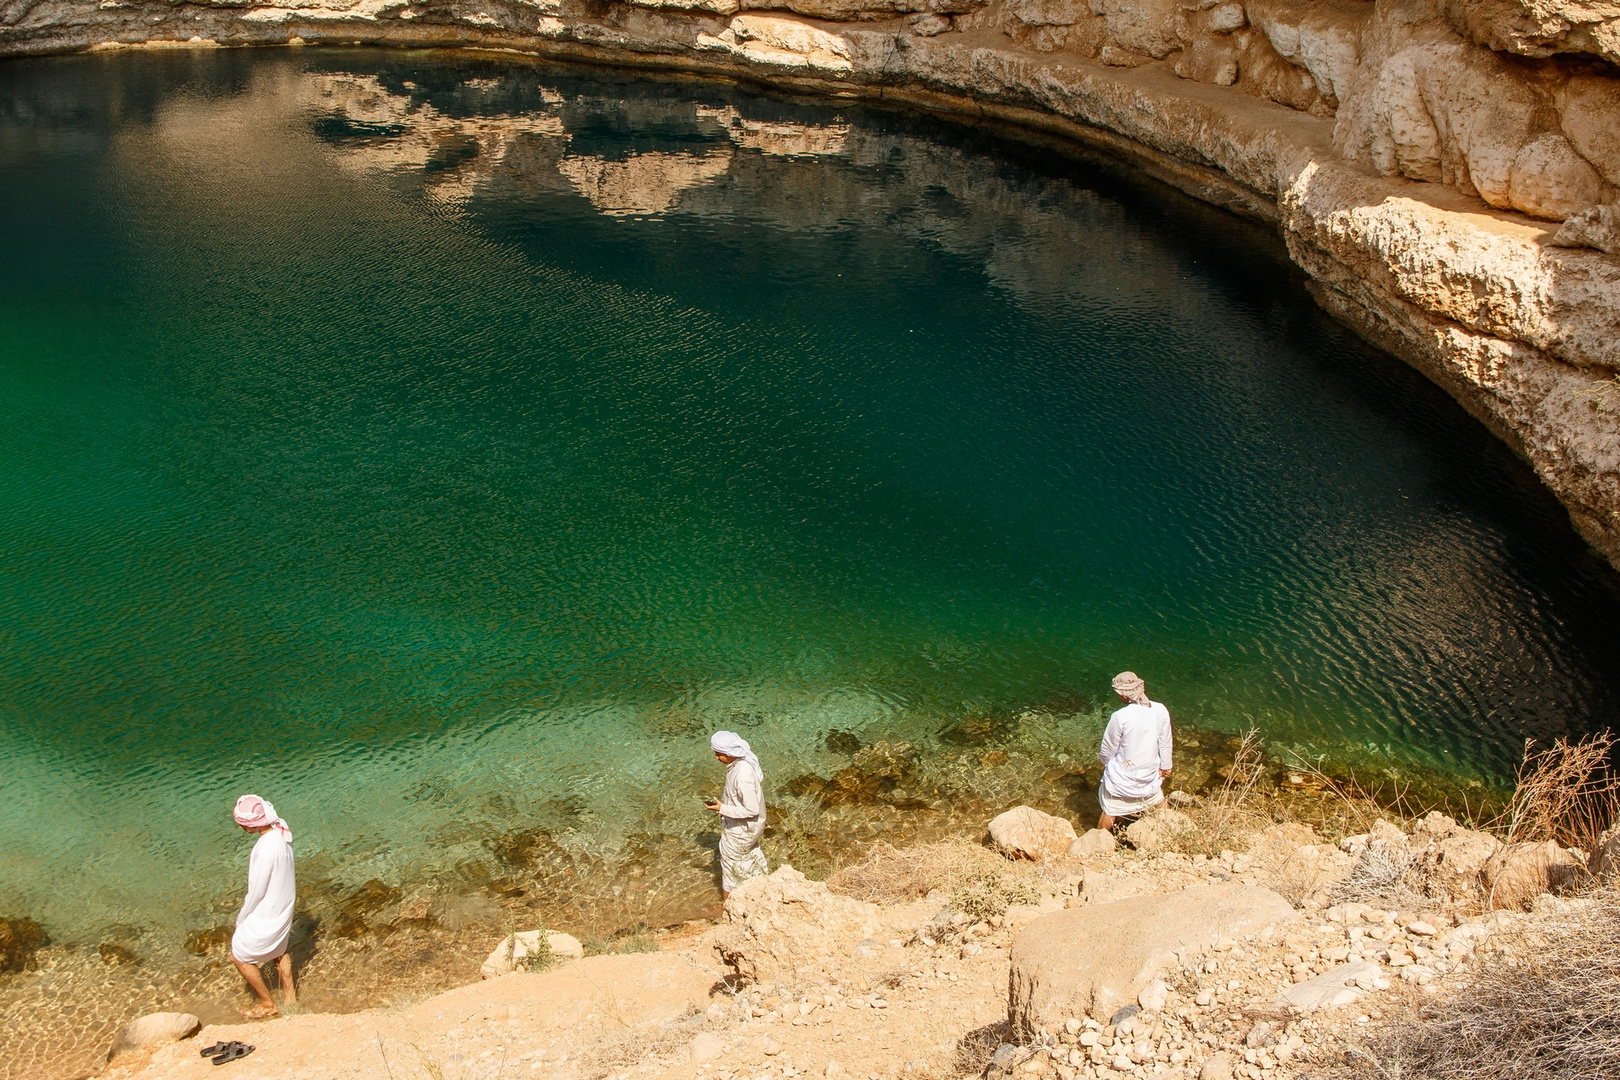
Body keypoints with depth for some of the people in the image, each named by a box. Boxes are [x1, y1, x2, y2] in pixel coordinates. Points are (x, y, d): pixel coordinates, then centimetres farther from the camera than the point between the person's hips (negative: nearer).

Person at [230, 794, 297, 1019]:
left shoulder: (266, 849, -35)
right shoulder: (281, 832, -8)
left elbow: (258, 891, -24)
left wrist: (241, 920, -9)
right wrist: (250, 898, 15)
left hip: (266, 914, -8)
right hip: (283, 905, 8)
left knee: (239, 956, 12)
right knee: (279, 950, 29)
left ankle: (267, 1004, 25)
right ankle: (290, 993, 45)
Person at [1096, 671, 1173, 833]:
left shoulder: (1120, 717, -27)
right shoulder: (1161, 710, -15)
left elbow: (1109, 748, -13)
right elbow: (1165, 743, -1)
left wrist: (1104, 760, 9)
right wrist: (1165, 766, 15)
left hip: (1123, 777, -4)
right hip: (1150, 775, 4)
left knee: (1110, 811, 15)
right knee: (1158, 800, 31)